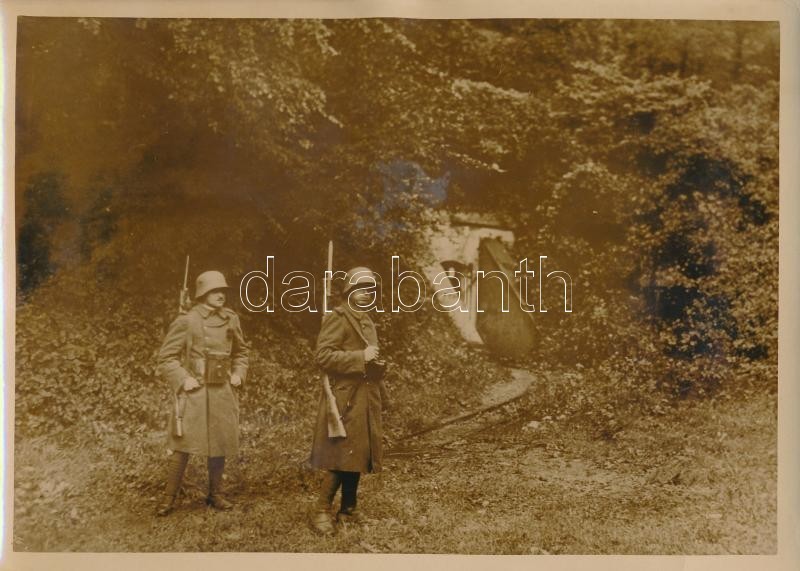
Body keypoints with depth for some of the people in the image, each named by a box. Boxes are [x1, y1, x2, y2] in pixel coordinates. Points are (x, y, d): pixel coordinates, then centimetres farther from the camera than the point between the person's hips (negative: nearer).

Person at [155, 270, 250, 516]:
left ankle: (215, 494, 27)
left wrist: (238, 373, 5)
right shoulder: (186, 321, -9)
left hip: (223, 392, 4)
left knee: (220, 445, 11)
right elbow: (166, 357, -5)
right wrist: (183, 379, -15)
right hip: (193, 392, -4)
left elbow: (241, 350, 19)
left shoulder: (231, 319, 4)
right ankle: (169, 498, 12)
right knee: (183, 445, -3)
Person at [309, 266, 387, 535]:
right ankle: (321, 511, 5)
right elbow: (323, 356, -20)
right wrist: (361, 357, -22)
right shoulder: (337, 317, -9)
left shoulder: (367, 322, 19)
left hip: (365, 399, 9)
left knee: (358, 456, 12)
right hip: (345, 399, -8)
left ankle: (348, 510, 23)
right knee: (341, 457, -7)